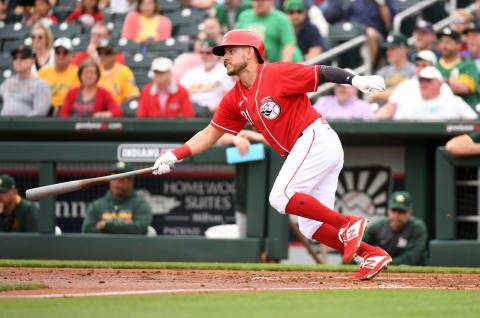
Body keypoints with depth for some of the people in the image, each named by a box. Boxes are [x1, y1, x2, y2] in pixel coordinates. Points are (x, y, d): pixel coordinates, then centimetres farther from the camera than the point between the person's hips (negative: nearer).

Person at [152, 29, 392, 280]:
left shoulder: (276, 74, -9)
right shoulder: (235, 99, 13)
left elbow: (322, 73, -12)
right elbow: (209, 134, 17)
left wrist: (355, 80, -28)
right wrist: (174, 155, 5)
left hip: (317, 138, -8)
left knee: (280, 197, -21)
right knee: (310, 227, 3)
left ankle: (348, 224, -17)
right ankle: (373, 254, 3)